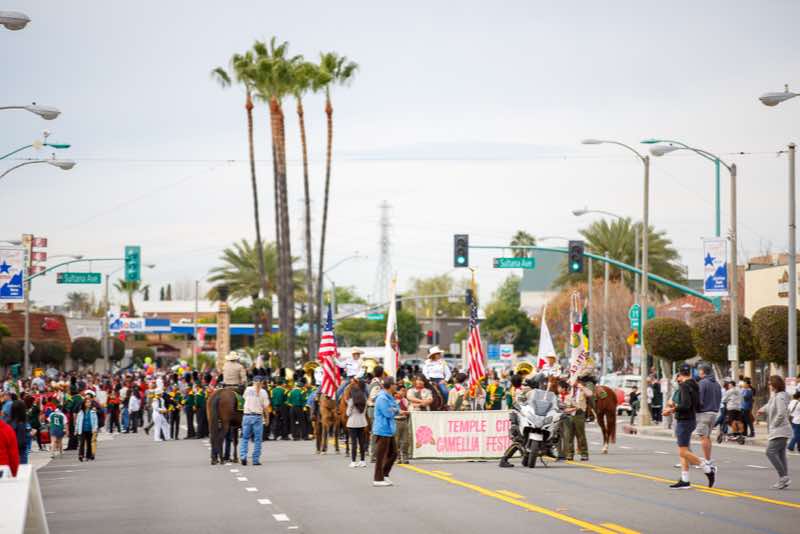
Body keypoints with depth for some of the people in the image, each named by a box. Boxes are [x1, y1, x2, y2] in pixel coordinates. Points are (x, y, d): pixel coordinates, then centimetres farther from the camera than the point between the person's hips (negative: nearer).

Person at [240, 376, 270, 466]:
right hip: (258, 417, -2)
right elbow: (266, 407, -6)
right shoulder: (263, 392, -6)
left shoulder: (247, 390, 1)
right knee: (257, 439, 5)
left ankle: (243, 455, -6)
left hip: (247, 416, 2)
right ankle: (256, 460, 3)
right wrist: (267, 417, 6)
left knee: (245, 437, 11)